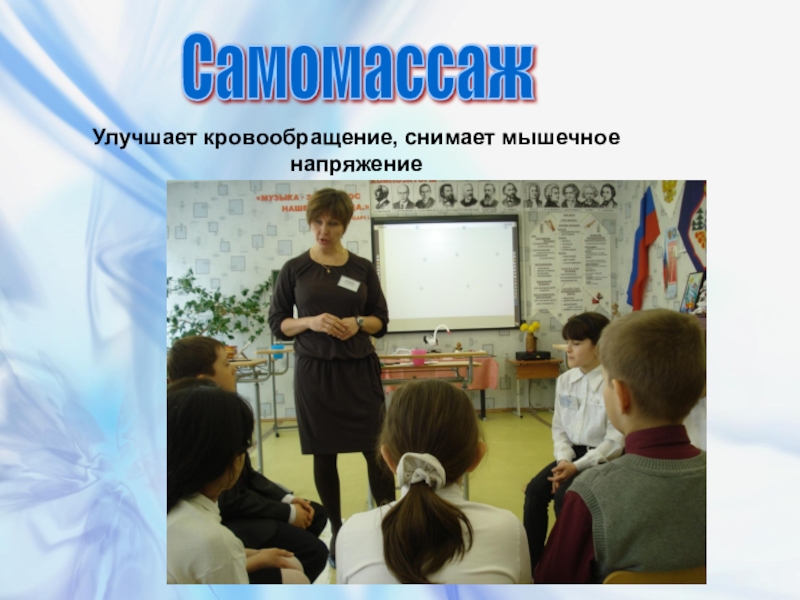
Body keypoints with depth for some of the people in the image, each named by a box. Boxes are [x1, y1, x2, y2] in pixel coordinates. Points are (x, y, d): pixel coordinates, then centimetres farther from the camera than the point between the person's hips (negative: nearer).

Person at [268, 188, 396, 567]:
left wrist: (359, 323, -13)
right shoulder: (294, 269, 1)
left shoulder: (363, 268, 4)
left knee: (376, 448, 0)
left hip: (359, 369, 1)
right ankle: (337, 532, 26)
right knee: (324, 455, 9)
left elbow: (381, 320, 8)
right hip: (314, 371, 0)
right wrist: (311, 322, -16)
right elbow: (277, 324, 2)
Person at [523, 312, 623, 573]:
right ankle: (530, 566, -4)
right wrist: (564, 460, -12)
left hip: (603, 458, -6)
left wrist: (577, 467, -21)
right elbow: (559, 428, 7)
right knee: (535, 490, -15)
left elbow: (616, 441, -16)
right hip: (571, 453, 6)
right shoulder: (565, 380, 3)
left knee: (564, 497, -25)